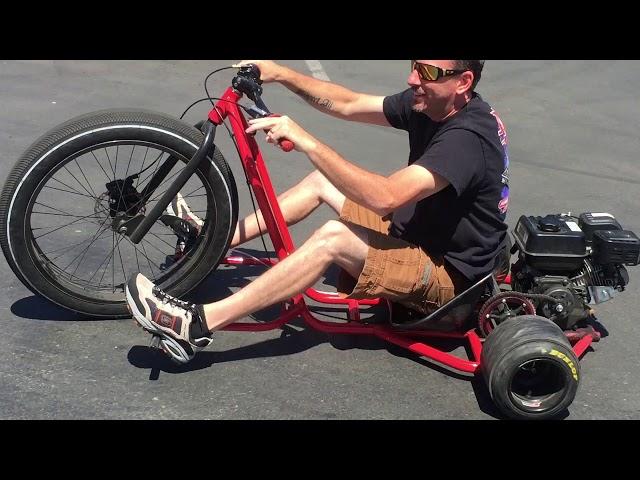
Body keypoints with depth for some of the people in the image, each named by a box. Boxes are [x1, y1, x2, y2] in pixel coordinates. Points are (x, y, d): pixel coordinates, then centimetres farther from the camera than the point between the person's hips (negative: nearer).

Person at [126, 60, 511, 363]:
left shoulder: (467, 137, -29)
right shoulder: (429, 103, -2)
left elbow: (384, 197, -39)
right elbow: (346, 104, 1)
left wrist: (304, 140, -37)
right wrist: (280, 73, -10)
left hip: (448, 274, -9)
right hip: (416, 234, 9)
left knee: (333, 237, -31)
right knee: (322, 180, 8)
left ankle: (198, 325, -28)